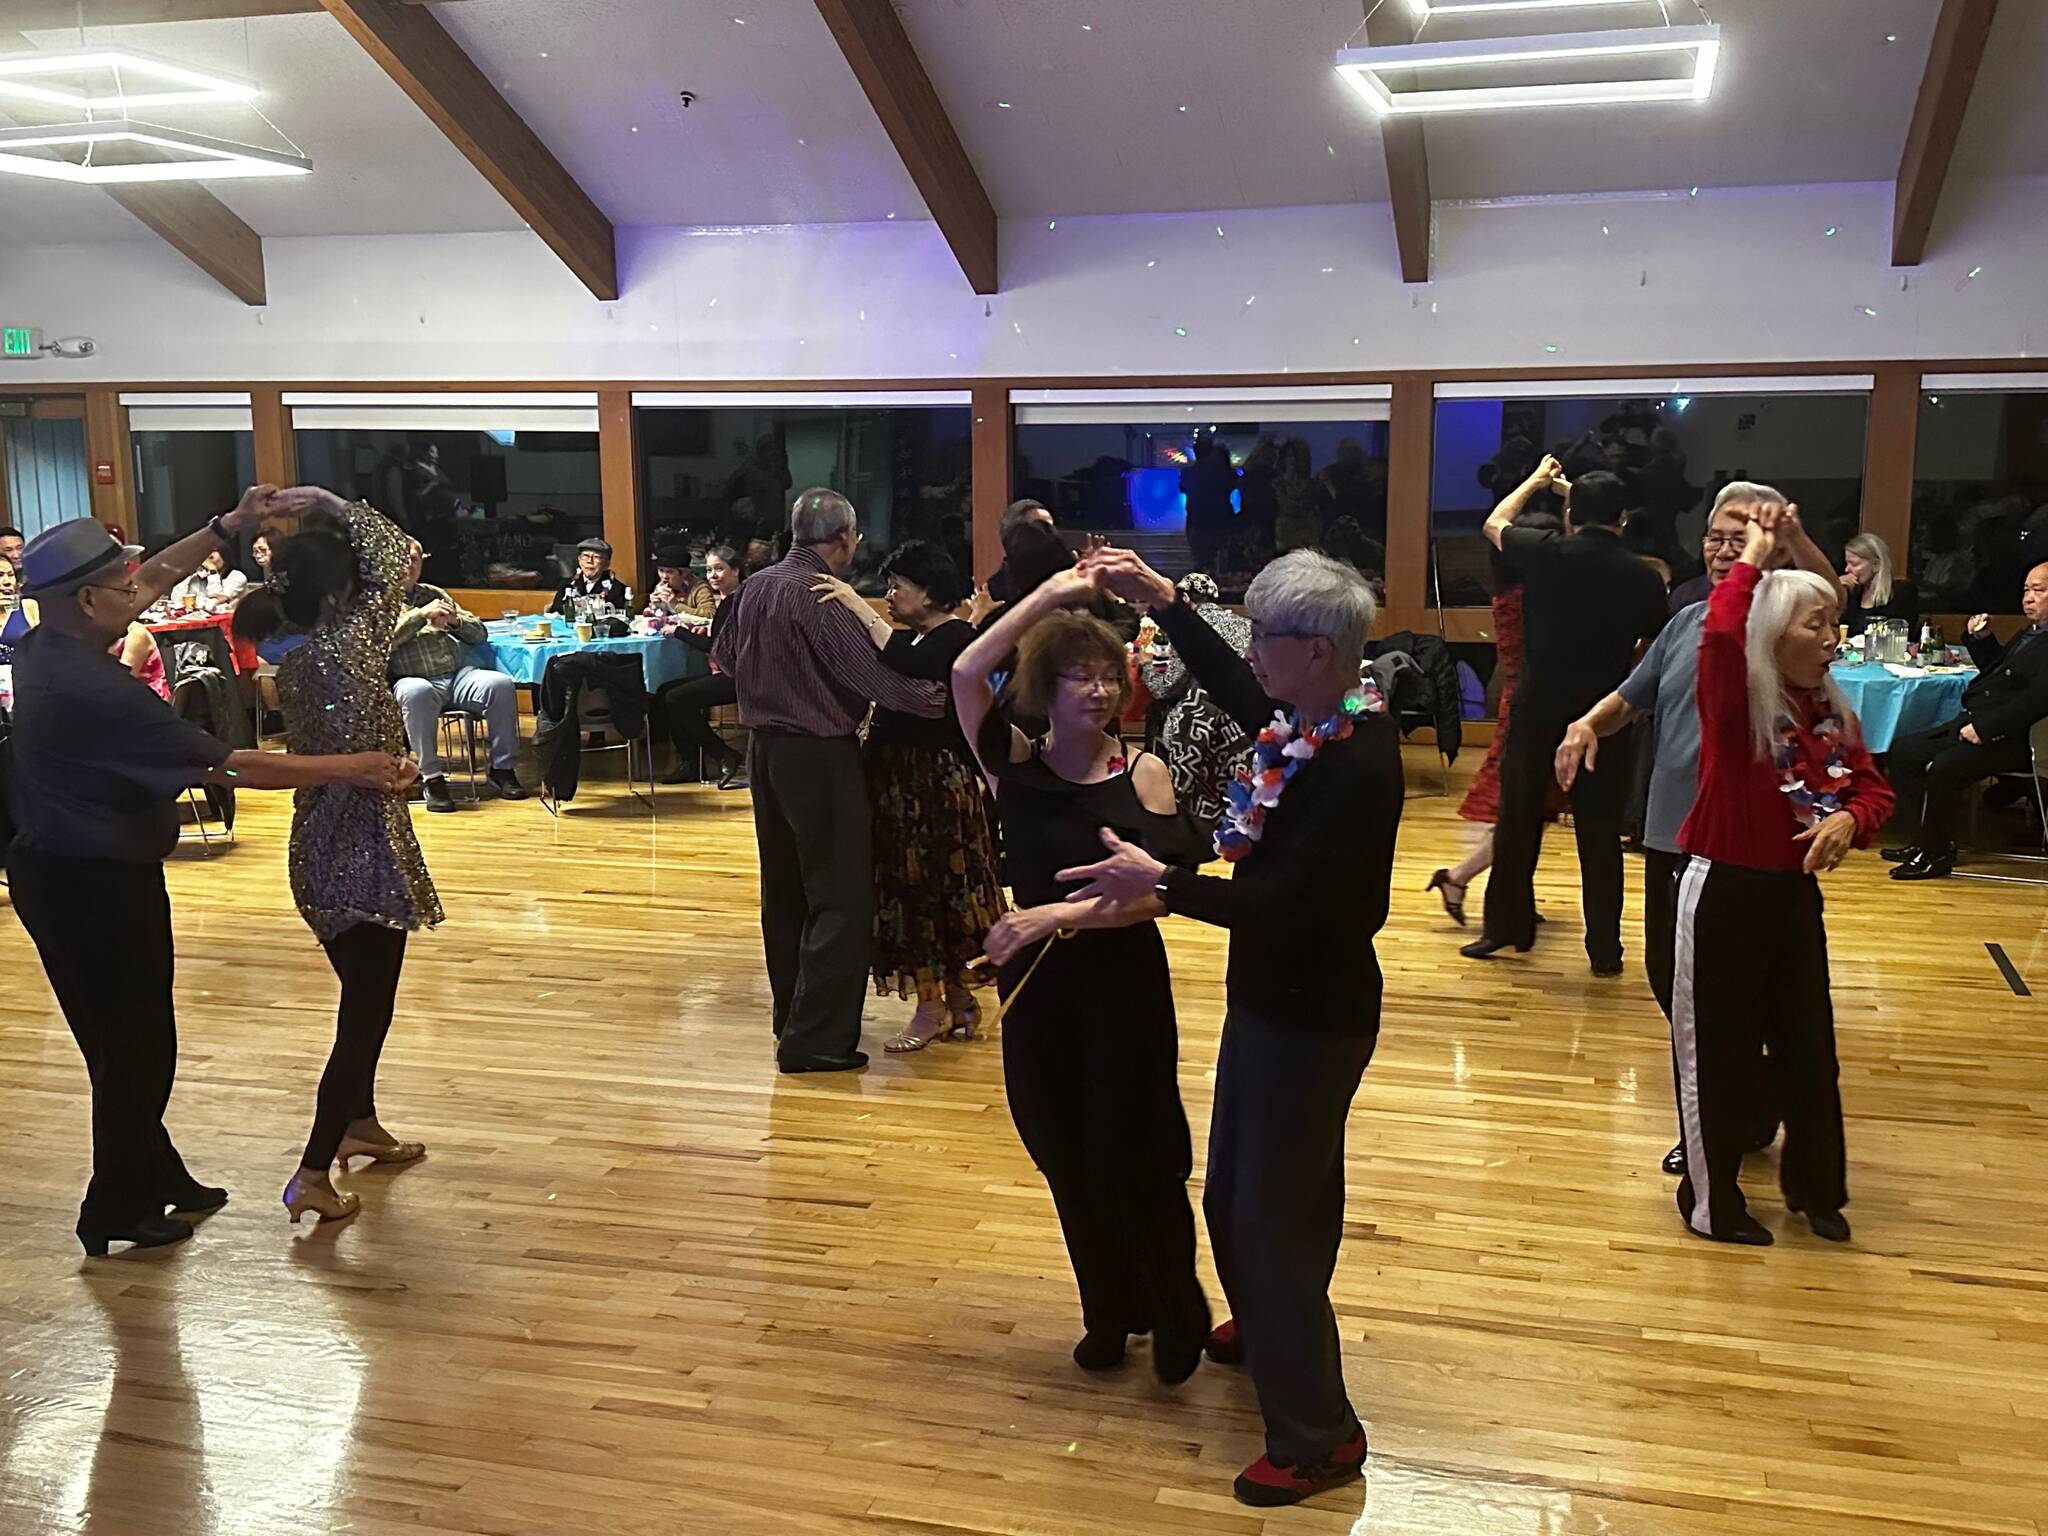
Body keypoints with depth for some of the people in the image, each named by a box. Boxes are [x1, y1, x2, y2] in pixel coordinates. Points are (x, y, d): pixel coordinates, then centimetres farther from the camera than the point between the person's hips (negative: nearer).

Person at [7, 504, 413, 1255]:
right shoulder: (94, 690, -28)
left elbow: (154, 581, 12)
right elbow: (231, 767, -26)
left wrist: (230, 526, 11)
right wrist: (350, 767, -19)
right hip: (98, 885, -9)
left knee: (121, 1037, 20)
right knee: (136, 1045, 6)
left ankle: (156, 1179, 34)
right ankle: (116, 1210, 20)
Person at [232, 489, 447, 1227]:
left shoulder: (289, 664, 2)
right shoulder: (350, 644, -21)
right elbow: (397, 557, -15)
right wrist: (333, 505, -4)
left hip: (323, 845, 9)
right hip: (364, 850, -9)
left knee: (364, 998, 25)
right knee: (365, 1010, 2)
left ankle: (361, 1125, 42)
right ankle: (313, 1177, 5)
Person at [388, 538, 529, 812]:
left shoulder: (434, 594, 24)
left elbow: (480, 634, 21)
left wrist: (454, 620, 1)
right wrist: (421, 614, -12)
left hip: (457, 675, 5)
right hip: (413, 680, -5)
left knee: (501, 685, -23)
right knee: (417, 693, -40)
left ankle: (502, 769, -15)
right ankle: (431, 779, -33)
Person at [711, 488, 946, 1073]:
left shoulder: (756, 586, 7)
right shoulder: (820, 597, -19)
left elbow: (724, 655, 19)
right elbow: (870, 673, -23)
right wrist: (937, 698, -21)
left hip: (766, 747, 9)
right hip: (819, 755, -9)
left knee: (785, 890, 18)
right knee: (841, 898, -3)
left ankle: (792, 1015, 30)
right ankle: (816, 1039, -3)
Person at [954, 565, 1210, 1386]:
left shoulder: (1143, 774, -6)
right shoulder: (1017, 765, -4)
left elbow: (1158, 893, -15)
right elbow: (966, 674, -21)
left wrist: (1058, 916, -25)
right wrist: (1051, 595, -20)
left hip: (1127, 985, -2)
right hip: (1038, 989, 2)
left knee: (1133, 1158, 4)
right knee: (1068, 1162, 14)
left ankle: (1176, 1315, 28)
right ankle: (1108, 1312, 35)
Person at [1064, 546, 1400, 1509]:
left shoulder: (1356, 765, -29)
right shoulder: (1311, 717, -2)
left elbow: (1281, 902, -30)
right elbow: (1234, 689, 19)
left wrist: (1158, 882, -23)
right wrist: (1160, 599, 14)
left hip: (1311, 1014, -9)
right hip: (1275, 995, 9)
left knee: (1272, 1212, 1)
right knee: (1236, 1190, 24)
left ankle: (1316, 1436, 16)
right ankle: (1268, 1330, 50)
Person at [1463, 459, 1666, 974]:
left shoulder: (1546, 554, -5)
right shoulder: (1644, 578, -2)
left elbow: (1494, 524, 14)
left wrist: (1537, 480, 28)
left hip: (1538, 709, -1)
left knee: (1518, 818, 13)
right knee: (1600, 830, 7)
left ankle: (1506, 926, 21)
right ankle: (1605, 947, 11)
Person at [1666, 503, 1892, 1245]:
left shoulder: (1834, 713, 4)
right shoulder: (1736, 704, -16)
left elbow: (1874, 790, 13)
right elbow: (1719, 634, -36)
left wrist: (1850, 820, -11)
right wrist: (1753, 561, -21)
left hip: (1795, 893, 6)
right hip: (1725, 891, -6)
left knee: (1809, 1046, 16)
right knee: (1718, 1051, 5)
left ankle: (1815, 1187, 37)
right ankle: (1712, 1201, 22)